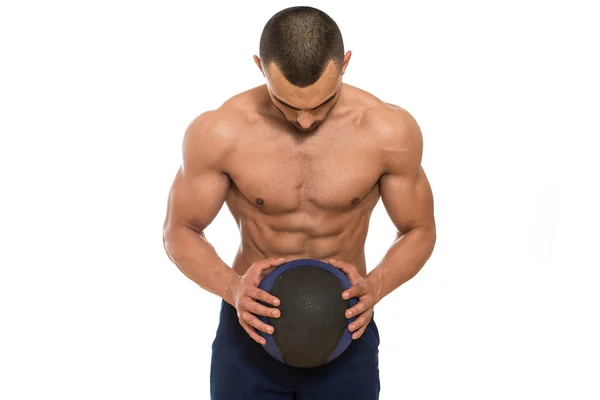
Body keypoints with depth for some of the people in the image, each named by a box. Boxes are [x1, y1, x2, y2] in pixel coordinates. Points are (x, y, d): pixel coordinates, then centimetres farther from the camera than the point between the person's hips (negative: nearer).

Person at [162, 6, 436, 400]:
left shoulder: (390, 131, -16)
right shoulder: (219, 133, -18)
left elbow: (419, 230, -2)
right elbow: (180, 231, -5)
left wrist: (375, 287, -21)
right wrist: (231, 287, -23)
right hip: (252, 329, 0)